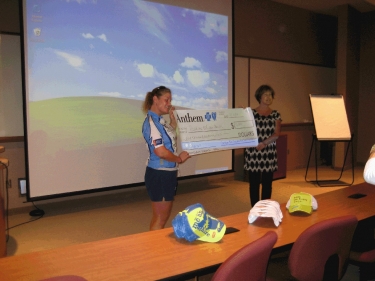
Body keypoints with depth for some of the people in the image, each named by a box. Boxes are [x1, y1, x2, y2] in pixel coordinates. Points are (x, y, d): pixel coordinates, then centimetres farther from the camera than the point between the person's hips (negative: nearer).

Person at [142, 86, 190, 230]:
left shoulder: (160, 120, 9)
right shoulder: (151, 121, -19)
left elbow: (172, 135, 25)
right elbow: (160, 151, -27)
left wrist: (172, 115, 15)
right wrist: (179, 159, -11)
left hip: (168, 173, 9)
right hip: (159, 174, -9)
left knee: (163, 216, 19)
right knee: (160, 218, 3)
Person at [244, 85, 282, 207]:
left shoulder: (276, 115, 7)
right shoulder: (251, 113, 1)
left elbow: (276, 134, -4)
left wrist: (264, 143, -18)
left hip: (269, 153, 2)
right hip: (253, 152, -2)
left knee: (267, 183, 8)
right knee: (254, 183, 3)